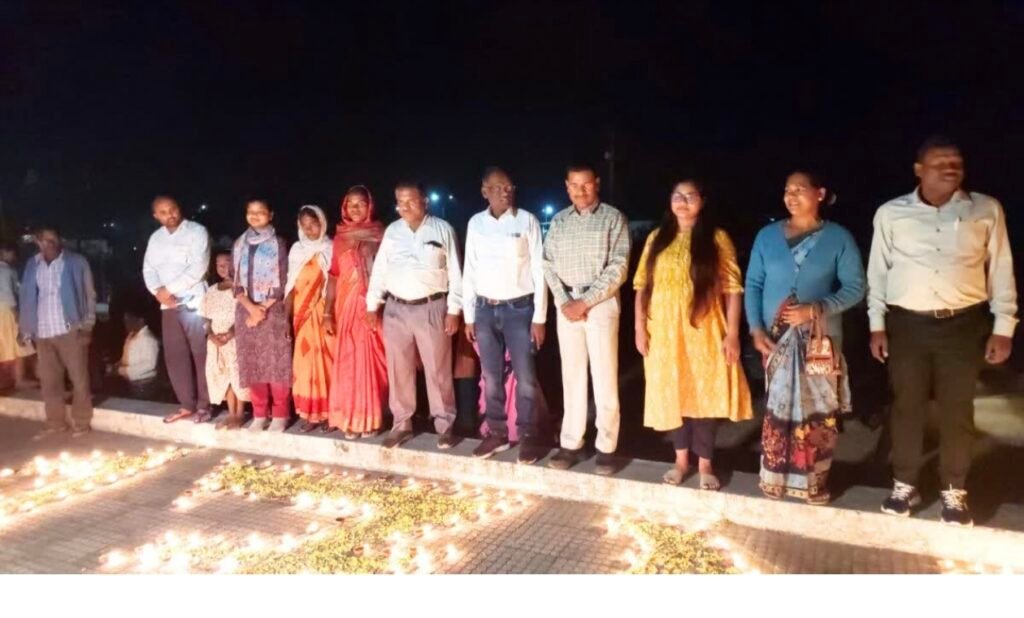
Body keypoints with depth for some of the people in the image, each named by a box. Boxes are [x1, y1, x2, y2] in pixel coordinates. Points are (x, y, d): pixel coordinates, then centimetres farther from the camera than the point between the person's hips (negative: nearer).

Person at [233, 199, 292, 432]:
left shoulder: (278, 243, 0)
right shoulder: (239, 244, 11)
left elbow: (283, 282, -5)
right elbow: (237, 282, 8)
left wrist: (263, 308, -11)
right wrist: (251, 307, -8)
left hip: (273, 310, -4)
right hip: (247, 310, 4)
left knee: (276, 363, -3)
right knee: (252, 363, 5)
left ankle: (280, 415, 5)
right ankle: (259, 414, 14)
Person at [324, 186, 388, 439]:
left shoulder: (379, 235, 2)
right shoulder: (340, 237, 10)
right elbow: (334, 276, 9)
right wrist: (328, 312, 4)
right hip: (346, 305, 3)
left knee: (371, 359, 0)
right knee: (347, 361, 5)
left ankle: (370, 418, 10)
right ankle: (350, 418, 14)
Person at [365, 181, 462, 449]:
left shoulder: (442, 229, 0)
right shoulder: (392, 231, 9)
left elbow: (455, 272, -1)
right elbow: (379, 269, 12)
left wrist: (453, 310, -6)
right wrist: (372, 304, 7)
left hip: (431, 308, -3)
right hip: (396, 309, 4)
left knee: (437, 370, 2)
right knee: (398, 370, 10)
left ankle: (444, 425, 14)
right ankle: (402, 424, 23)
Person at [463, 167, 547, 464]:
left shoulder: (527, 221, -5)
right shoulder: (475, 223, 5)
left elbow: (539, 270, -4)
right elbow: (470, 271, 9)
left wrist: (539, 317, -7)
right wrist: (469, 315, 7)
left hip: (519, 307, -3)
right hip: (485, 309, 4)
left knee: (525, 378, 1)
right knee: (491, 377, 11)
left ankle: (528, 437, 15)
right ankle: (497, 434, 25)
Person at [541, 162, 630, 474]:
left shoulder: (613, 218, 0)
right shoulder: (559, 221, 11)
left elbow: (618, 268, -8)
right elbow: (548, 265, 6)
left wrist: (586, 301, -13)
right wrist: (564, 302, -8)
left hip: (601, 304, -3)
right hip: (566, 305, 4)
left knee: (604, 377, -1)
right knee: (572, 376, 8)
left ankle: (606, 446, 8)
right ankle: (570, 443, 15)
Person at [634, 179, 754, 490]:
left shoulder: (716, 238, -1)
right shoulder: (657, 238, 8)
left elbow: (733, 289, -5)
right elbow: (642, 285, 7)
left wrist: (732, 333, -10)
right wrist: (640, 327, 0)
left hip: (703, 330, -2)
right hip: (665, 331, 3)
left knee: (705, 394, 4)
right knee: (672, 394, 10)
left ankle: (704, 464, 19)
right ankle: (681, 459, 26)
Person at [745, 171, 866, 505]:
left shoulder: (839, 238, 0)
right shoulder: (767, 236, 6)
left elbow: (854, 287, -3)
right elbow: (753, 285, 5)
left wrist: (816, 309, -17)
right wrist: (756, 328, -6)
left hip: (820, 340, -1)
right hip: (776, 339, 2)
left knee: (819, 412, 2)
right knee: (777, 409, 7)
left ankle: (814, 480, 16)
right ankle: (776, 477, 20)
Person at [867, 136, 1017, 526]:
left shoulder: (987, 210, 1)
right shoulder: (891, 213, 0)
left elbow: (1001, 271, 5)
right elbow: (878, 271, 5)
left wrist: (1003, 327, 2)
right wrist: (877, 325, 3)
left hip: (964, 324, 0)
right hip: (906, 324, 0)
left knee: (957, 411, 8)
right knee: (907, 407, 8)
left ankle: (954, 492, 23)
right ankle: (905, 486, 23)